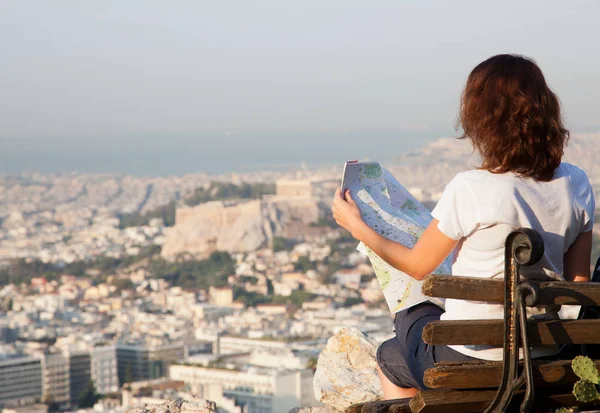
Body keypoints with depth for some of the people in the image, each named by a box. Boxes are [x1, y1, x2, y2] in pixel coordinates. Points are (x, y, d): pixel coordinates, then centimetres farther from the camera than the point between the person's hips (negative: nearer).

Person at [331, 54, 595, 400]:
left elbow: (418, 266, -7)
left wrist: (356, 225, 6)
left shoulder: (470, 189, -22)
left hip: (470, 361, -6)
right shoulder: (577, 185, -7)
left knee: (390, 357, 29)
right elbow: (578, 283, 1)